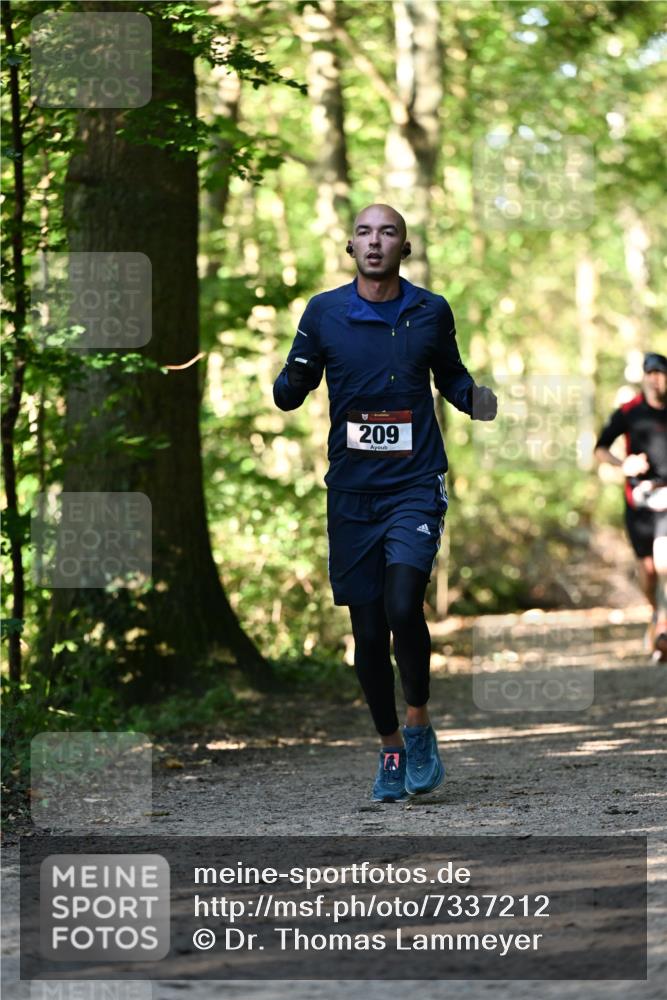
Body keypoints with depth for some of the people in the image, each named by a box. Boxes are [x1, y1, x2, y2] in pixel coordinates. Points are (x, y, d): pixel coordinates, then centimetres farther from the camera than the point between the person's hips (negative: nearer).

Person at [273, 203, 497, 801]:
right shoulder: (324, 312, 2)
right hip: (351, 493, 2)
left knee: (403, 605, -21)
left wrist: (476, 398, -3)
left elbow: (451, 377, 19)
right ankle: (391, 750, 21)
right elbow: (290, 392, 6)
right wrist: (290, 381, -17)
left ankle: (419, 725, 0)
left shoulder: (431, 312, 3)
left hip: (415, 486, -1)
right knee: (368, 632, 5)